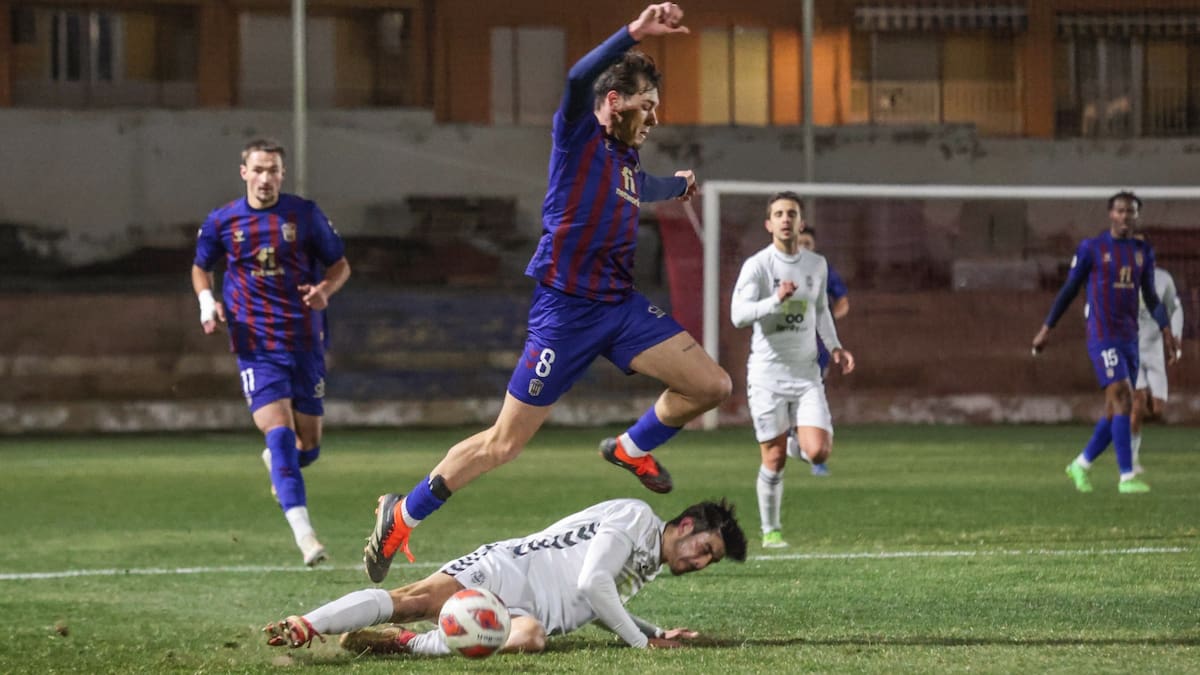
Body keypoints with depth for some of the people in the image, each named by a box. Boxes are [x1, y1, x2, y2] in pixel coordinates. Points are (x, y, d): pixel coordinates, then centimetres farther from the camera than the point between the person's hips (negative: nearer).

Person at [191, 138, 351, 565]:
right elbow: (201, 267, 19)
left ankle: (278, 464, 46)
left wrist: (325, 290, -13)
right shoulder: (221, 222, 2)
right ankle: (303, 533, -27)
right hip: (256, 347, -2)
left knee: (308, 445, 7)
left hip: (305, 342, 2)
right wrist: (207, 300, -1)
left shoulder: (305, 215, 0)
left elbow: (340, 265, 8)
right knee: (280, 431, -21)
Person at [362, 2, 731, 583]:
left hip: (621, 306, 7)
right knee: (506, 442, -4)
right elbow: (580, 79, -30)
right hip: (565, 311, -7)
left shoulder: (628, 158, 15)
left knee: (713, 386, -5)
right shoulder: (578, 134, -7)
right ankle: (402, 515, 12)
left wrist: (679, 185, 61)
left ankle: (633, 448, 21)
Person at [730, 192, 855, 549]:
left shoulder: (817, 264, 8)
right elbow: (738, 314, -21)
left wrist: (834, 346, 12)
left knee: (818, 452, -12)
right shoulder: (757, 265, -8)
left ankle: (799, 437, 25)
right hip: (767, 374, -3)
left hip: (807, 372, 3)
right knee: (774, 460, -2)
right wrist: (776, 300, -34)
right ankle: (770, 530, 15)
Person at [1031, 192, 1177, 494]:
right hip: (1102, 338, -6)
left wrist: (1165, 330, 5)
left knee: (1115, 411, 6)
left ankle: (1081, 465, 24)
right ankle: (1127, 477, -17)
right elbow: (1069, 289, 2)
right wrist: (1046, 328, 2)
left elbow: (1150, 297, 18)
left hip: (1130, 340, 6)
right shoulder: (1092, 248, -3)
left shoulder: (1143, 252, 12)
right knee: (1123, 399, -17)